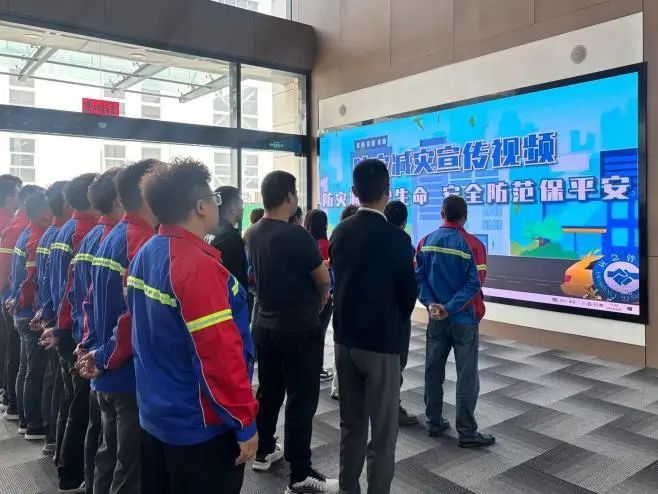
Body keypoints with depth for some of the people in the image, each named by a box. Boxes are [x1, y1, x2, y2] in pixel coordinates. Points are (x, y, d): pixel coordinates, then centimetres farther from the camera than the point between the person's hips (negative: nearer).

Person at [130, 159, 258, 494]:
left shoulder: (145, 255, 2)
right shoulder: (198, 265, -25)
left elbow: (140, 329, 10)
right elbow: (220, 355, -26)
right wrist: (245, 423, -17)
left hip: (155, 416, 9)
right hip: (200, 426, -8)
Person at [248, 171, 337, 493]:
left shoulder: (255, 234, 3)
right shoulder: (296, 235, -21)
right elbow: (323, 280, -10)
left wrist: (313, 296, 14)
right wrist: (320, 299, 11)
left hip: (265, 324, 8)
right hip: (299, 328, -8)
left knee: (268, 390, 19)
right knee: (302, 398, 0)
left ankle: (264, 452, 34)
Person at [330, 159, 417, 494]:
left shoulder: (340, 233, -1)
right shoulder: (396, 238, -16)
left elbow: (338, 279, 8)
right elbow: (408, 291, -7)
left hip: (345, 337, 6)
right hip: (381, 341, -6)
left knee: (350, 423, 18)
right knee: (383, 430, 7)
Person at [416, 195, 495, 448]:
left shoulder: (426, 242, 4)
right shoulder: (473, 245, -9)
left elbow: (418, 277, -2)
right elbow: (474, 284, -16)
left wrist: (430, 303, -8)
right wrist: (450, 308, -16)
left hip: (435, 318, 4)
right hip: (464, 319, -4)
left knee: (433, 370, 12)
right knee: (467, 375, 2)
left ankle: (434, 422, 21)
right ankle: (467, 432, 7)